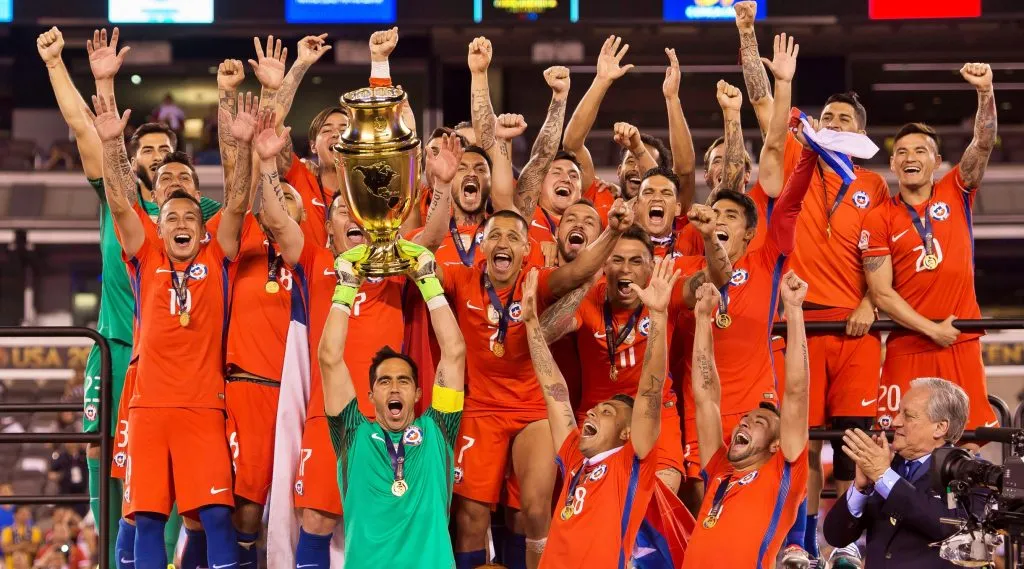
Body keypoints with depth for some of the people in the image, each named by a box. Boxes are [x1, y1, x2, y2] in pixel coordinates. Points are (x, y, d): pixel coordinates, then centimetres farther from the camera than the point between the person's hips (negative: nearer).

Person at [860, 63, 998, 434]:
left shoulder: (956, 194, 8)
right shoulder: (879, 220, 2)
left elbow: (983, 144, -5)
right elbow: (881, 293, -3)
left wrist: (985, 91, -21)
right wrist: (931, 330, -10)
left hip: (962, 343, 1)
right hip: (907, 345, -1)